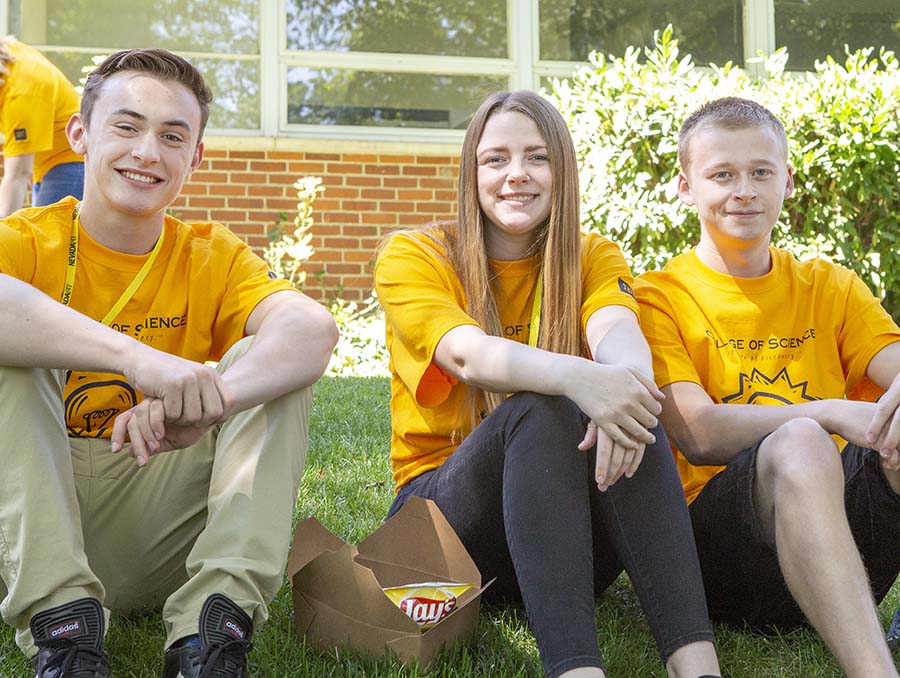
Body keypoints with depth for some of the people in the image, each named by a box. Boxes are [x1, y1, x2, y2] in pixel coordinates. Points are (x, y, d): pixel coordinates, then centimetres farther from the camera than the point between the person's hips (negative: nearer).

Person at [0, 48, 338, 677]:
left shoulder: (213, 256, 3)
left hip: (164, 545, 2)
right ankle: (60, 623, -29)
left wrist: (206, 402, -41)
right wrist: (137, 357, -47)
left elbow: (314, 326, -21)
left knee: (272, 360, -14)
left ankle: (212, 625, -27)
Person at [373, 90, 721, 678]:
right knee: (538, 412, -33)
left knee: (628, 411, -29)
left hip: (568, 531, 3)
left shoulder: (595, 257, 7)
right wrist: (578, 378, -45)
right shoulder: (413, 257, -2)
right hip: (445, 508, -2)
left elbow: (619, 333, -17)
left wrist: (628, 380, -43)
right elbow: (470, 354, -24)